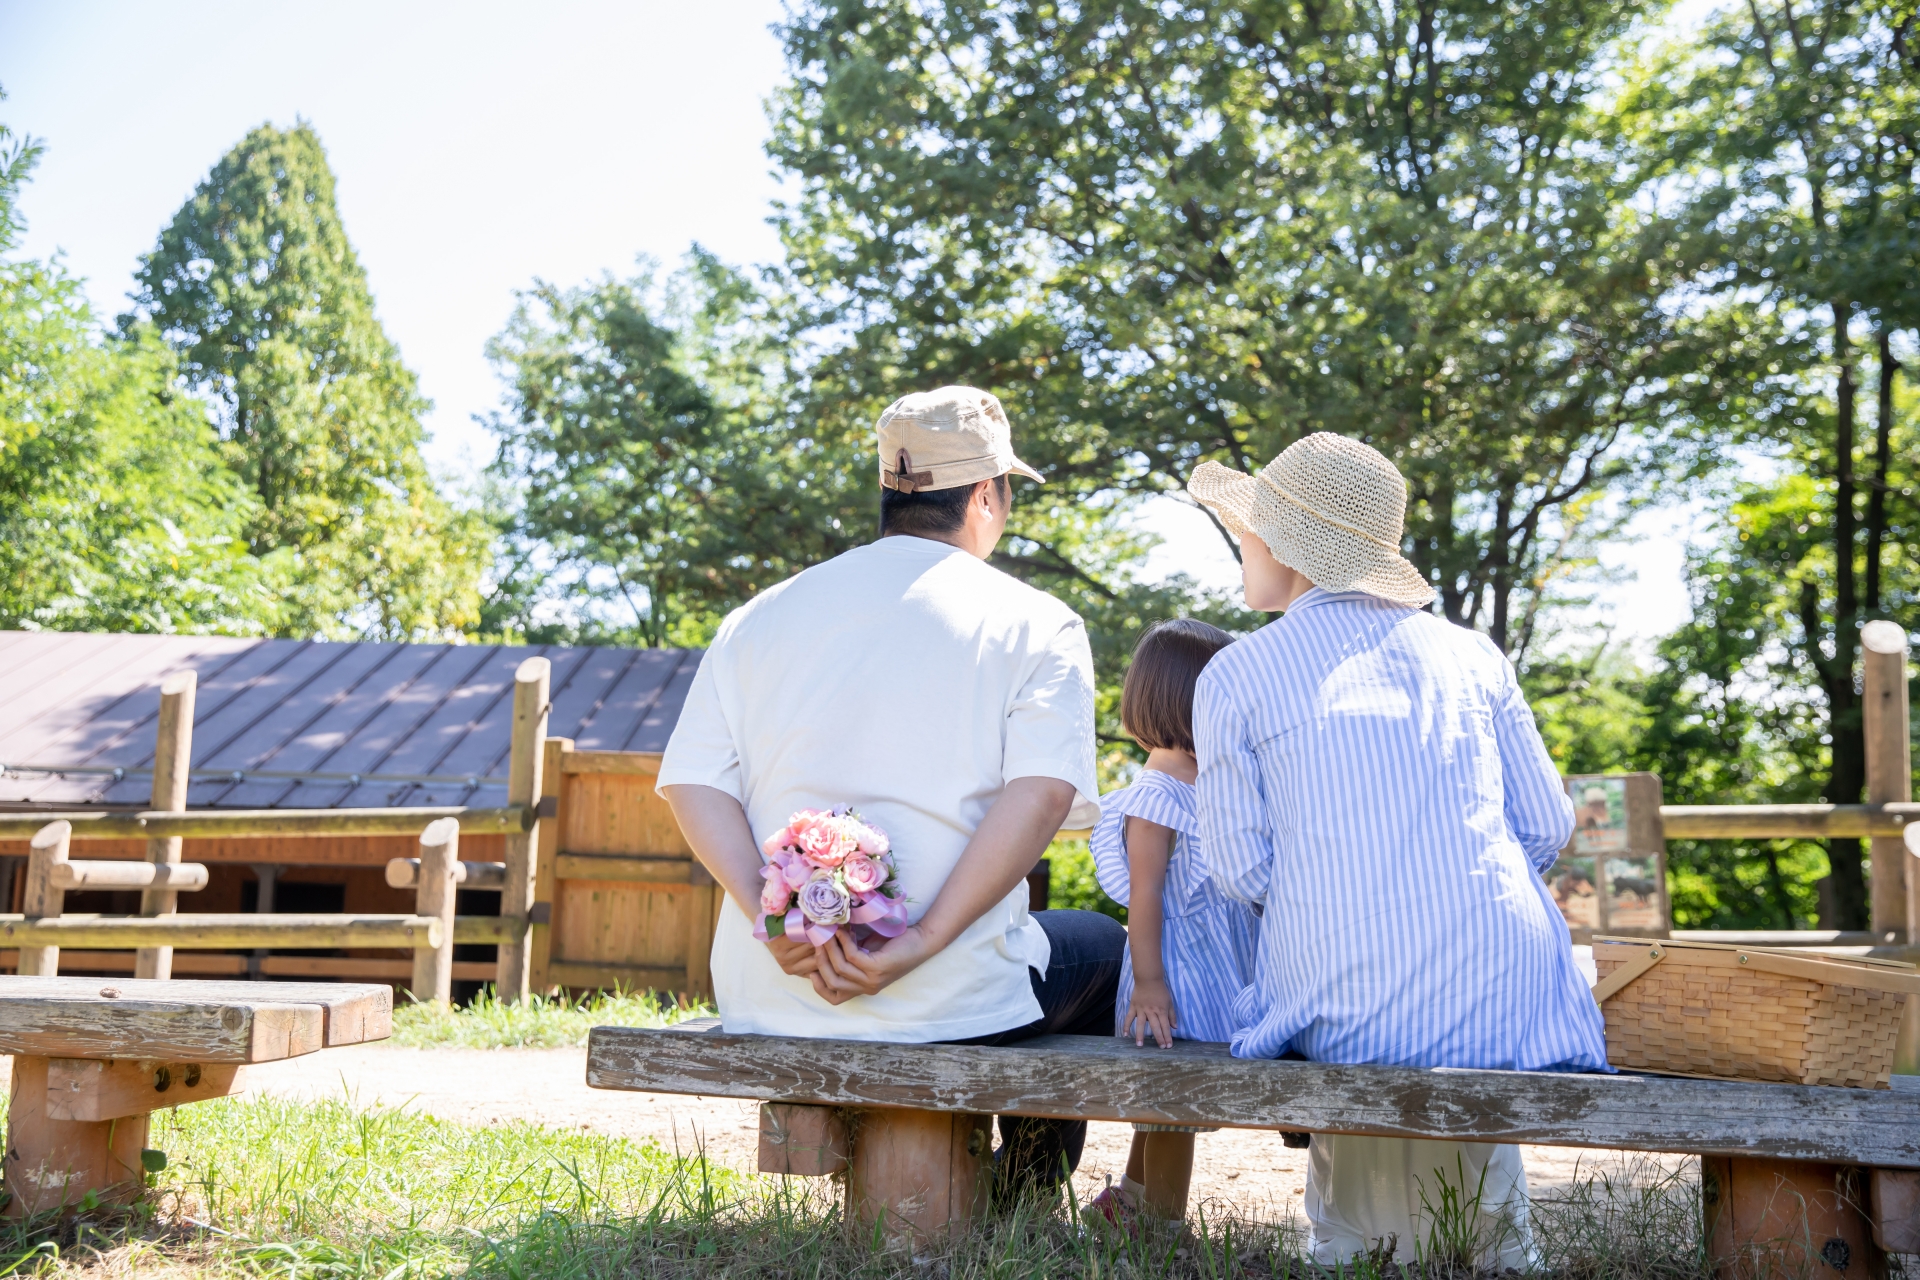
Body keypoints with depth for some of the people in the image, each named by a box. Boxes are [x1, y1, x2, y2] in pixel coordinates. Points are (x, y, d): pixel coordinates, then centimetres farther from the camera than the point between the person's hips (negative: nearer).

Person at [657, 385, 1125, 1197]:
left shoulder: (763, 615, 10)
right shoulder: (1037, 625, -1)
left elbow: (693, 783, 0)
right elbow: (1043, 792, -18)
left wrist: (773, 920, -9)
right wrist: (923, 941, -19)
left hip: (763, 999, 5)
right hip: (947, 1004, -4)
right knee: (1102, 946, 28)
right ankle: (1025, 1195, 34)